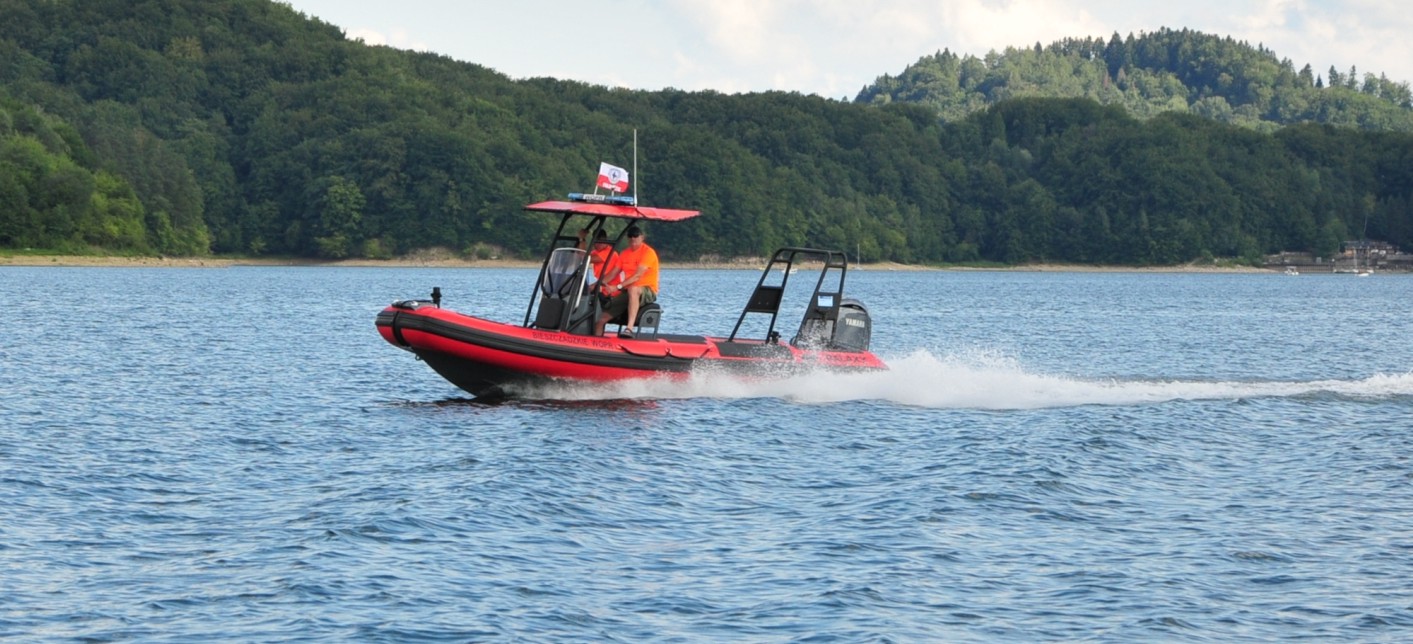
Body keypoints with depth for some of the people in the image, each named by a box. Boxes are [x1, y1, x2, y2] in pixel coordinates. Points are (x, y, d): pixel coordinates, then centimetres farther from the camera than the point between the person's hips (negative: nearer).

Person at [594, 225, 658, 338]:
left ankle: (630, 328, -52)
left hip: (647, 291, -7)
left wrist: (618, 287, -29)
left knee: (633, 289, -44)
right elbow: (613, 274, 12)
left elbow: (638, 275, -21)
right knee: (601, 319, -8)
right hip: (627, 292, 7)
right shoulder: (625, 253, 13)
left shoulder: (648, 252, -10)